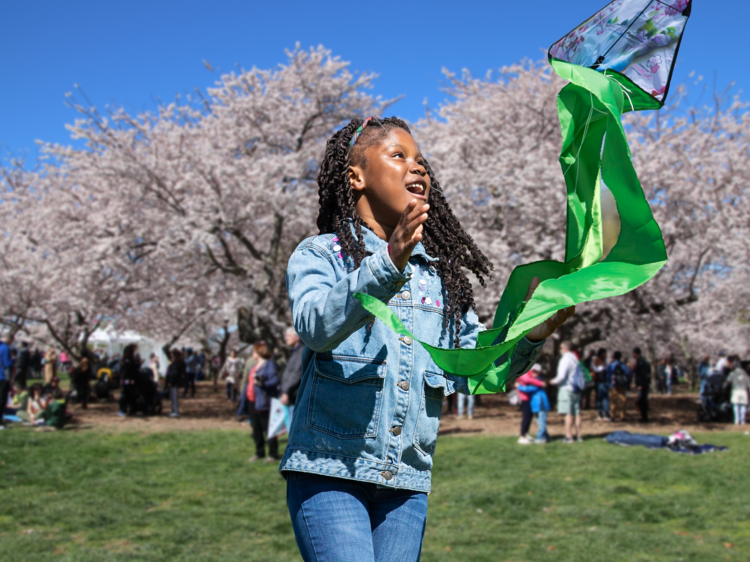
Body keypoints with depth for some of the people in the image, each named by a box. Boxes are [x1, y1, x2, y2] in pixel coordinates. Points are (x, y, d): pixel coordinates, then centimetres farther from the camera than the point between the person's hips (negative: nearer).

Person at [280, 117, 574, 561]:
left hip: (407, 485, 5)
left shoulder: (439, 274, 14)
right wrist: (387, 267, -36)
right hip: (329, 474, -5)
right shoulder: (321, 254, -1)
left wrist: (529, 334, -11)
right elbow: (315, 325, -22)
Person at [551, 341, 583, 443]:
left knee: (568, 414, -7)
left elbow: (562, 376, -18)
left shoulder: (566, 359, -12)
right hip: (576, 389, 8)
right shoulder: (576, 359, 14)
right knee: (577, 413, 10)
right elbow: (581, 376, 17)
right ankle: (578, 436, 13)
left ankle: (569, 436, -7)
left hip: (567, 388, -8)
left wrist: (554, 381, -2)